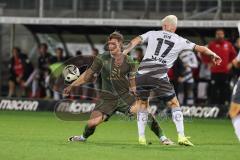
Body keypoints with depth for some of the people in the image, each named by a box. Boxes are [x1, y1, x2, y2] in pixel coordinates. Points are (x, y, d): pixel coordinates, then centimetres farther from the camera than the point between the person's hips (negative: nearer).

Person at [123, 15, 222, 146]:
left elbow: (136, 41, 4)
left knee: (143, 103, 20)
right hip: (159, 76, -2)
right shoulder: (180, 41, 13)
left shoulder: (153, 34, 16)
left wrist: (123, 53, 4)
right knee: (174, 104, 11)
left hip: (142, 73, 2)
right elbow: (201, 49, 20)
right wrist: (213, 55, 36)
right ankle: (181, 136, 3)